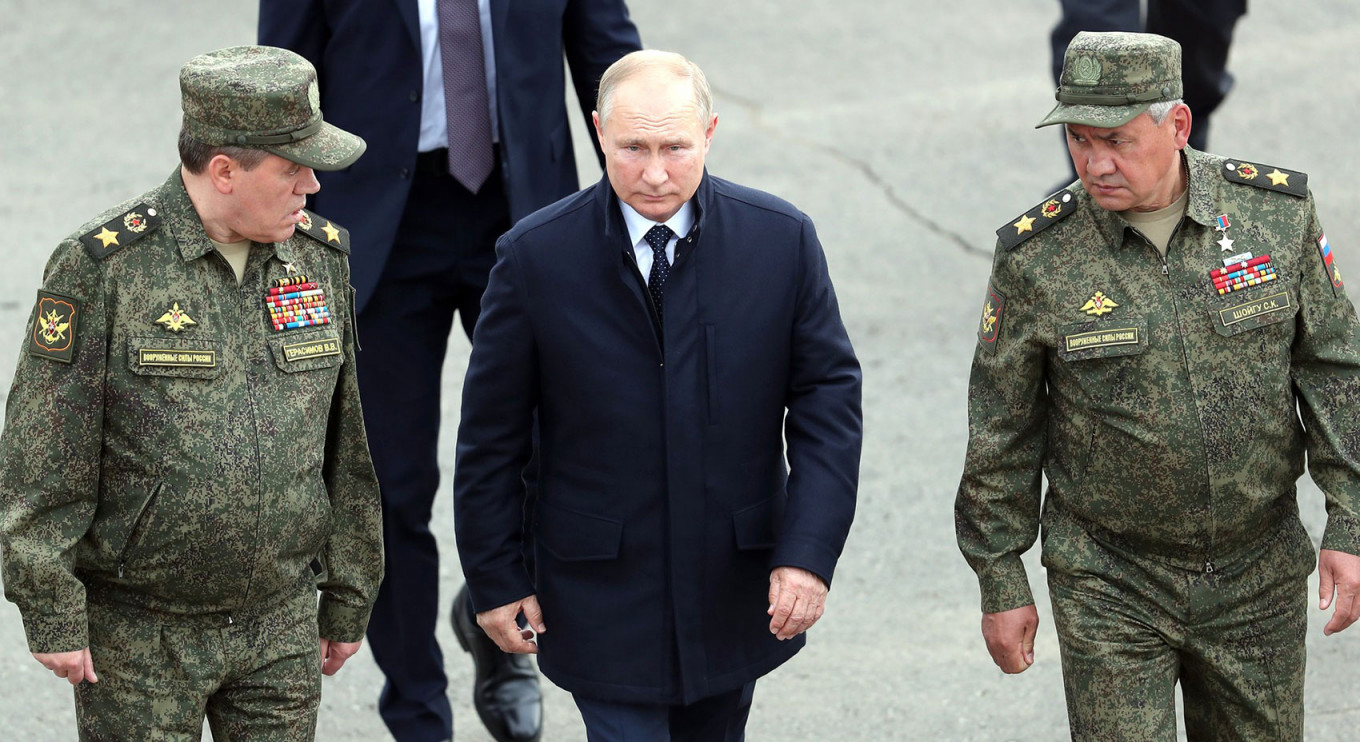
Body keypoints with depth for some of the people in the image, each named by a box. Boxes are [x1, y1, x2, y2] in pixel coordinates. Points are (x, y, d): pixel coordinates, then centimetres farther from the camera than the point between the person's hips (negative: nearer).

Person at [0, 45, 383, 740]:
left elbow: (347, 443, 12)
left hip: (280, 624, 4)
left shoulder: (318, 255, 3)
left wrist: (348, 600, 15)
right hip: (139, 631, -4)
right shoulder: (104, 264, -13)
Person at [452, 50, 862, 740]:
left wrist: (809, 553, -12)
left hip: (738, 595, 3)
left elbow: (829, 398, -3)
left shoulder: (782, 239, -6)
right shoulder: (535, 255, -10)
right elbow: (492, 435, -1)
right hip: (604, 598, -2)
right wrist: (495, 579, 1)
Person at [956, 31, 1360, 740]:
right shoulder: (1035, 256, -11)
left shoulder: (1276, 213, -7)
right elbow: (1001, 427, -1)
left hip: (1258, 577, 2)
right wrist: (1000, 582, 2)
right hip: (1111, 593, -2)